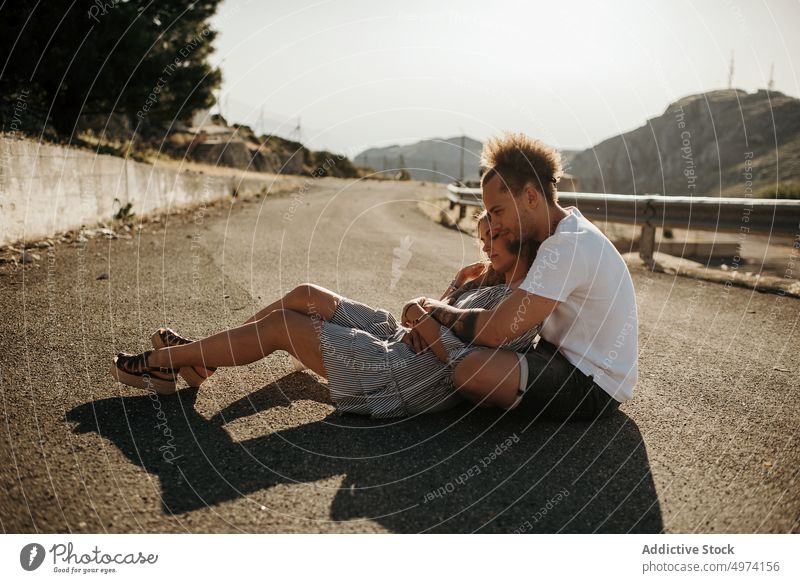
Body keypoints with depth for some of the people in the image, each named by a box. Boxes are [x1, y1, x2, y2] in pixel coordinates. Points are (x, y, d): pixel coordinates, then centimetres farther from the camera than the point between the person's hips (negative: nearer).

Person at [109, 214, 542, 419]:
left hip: (405, 377, -10)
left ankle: (163, 360, 10)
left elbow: (463, 360, -25)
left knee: (280, 324, -7)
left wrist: (422, 317, -14)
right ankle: (199, 360, 16)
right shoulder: (491, 286, 16)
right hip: (396, 339, 10)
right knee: (305, 296, 8)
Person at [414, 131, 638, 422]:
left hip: (592, 385, -9)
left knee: (472, 370, -30)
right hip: (571, 357, 9)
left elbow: (497, 331, -30)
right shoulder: (567, 229, 5)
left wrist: (438, 310, -13)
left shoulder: (568, 245, -27)